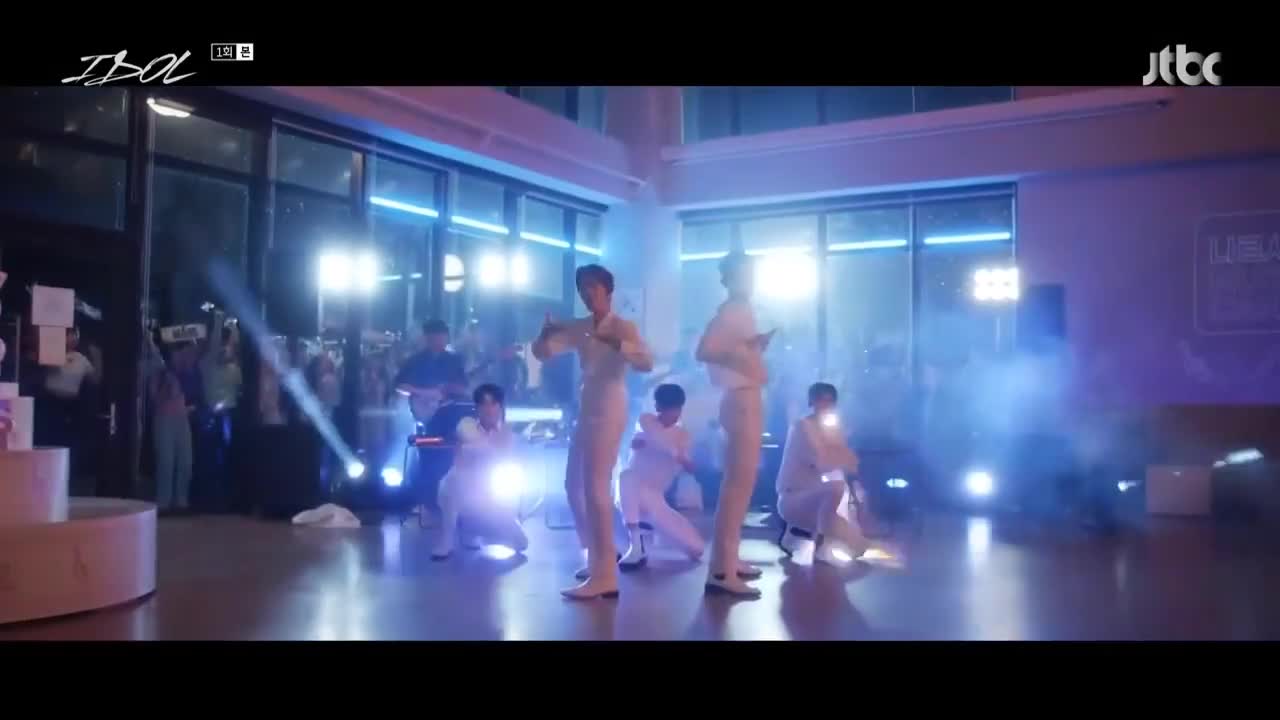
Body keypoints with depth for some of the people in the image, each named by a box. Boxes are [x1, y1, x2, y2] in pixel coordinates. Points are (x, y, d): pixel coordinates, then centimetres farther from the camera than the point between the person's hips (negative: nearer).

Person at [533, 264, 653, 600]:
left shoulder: (623, 327, -5)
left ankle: (605, 576, -15)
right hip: (585, 411, 8)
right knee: (575, 485, 14)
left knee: (596, 487, -15)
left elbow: (647, 362, -19)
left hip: (609, 411, -8)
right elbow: (542, 352, 8)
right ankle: (597, 559, 29)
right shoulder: (578, 329, 12)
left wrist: (615, 343, -31)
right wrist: (546, 333, -12)